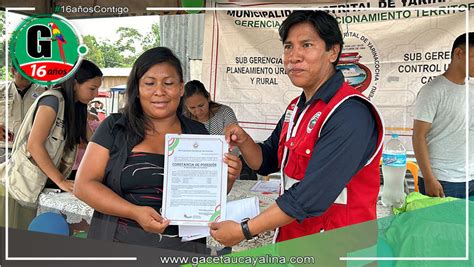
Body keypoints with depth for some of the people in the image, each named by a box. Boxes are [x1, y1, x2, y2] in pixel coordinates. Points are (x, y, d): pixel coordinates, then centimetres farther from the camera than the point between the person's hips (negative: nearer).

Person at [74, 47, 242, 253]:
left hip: (184, 247, 2)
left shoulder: (197, 133, 3)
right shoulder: (115, 127, -3)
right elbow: (84, 184, -6)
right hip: (120, 243, -2)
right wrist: (134, 212, -20)